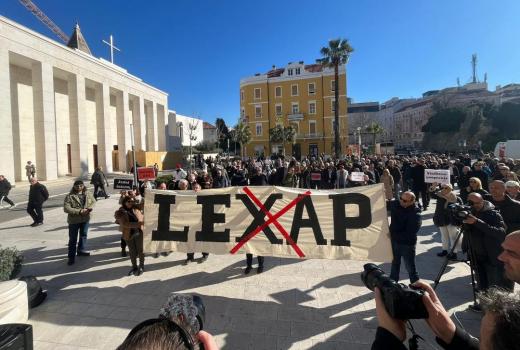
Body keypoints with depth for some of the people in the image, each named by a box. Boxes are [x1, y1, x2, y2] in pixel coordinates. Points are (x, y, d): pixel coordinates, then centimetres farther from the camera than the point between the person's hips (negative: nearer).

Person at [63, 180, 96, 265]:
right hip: (74, 220, -5)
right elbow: (66, 208, -19)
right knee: (73, 239, 2)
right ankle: (71, 257, 9)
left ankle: (81, 250, 39)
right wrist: (79, 211, -26)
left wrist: (90, 207, -12)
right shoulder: (69, 196, -14)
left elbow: (93, 201, 10)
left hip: (85, 218, 5)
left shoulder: (88, 194, 0)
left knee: (83, 235, 20)